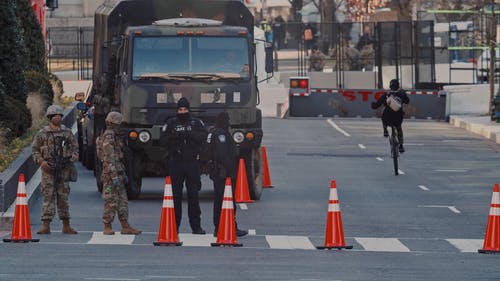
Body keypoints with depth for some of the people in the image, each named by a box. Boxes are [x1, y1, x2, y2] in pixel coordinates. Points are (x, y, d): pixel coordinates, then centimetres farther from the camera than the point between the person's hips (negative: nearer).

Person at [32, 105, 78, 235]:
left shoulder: (67, 132, 10)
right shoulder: (42, 133, 2)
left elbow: (75, 147, 16)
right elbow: (34, 149, 4)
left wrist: (73, 157, -3)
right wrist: (41, 161, -11)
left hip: (64, 169, 2)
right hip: (48, 168, -2)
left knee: (63, 197, 7)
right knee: (48, 196, -6)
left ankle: (66, 226, 12)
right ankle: (46, 225, -8)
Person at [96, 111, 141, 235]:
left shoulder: (115, 136, 18)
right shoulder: (108, 137, -14)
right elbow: (109, 159, -20)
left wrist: (123, 174, 24)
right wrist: (114, 176, -23)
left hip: (118, 172, 10)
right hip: (111, 173, -10)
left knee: (122, 201, 9)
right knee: (111, 201, -6)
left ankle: (125, 226, 10)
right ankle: (107, 227, -1)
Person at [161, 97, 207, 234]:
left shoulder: (196, 123, 8)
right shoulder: (171, 123, 9)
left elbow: (203, 136, -8)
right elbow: (163, 139, 1)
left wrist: (189, 134, -22)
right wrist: (174, 136, -18)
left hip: (192, 162, 0)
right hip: (175, 162, 0)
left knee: (193, 194, 0)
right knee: (176, 194, 1)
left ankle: (196, 226, 4)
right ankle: (174, 225, 6)